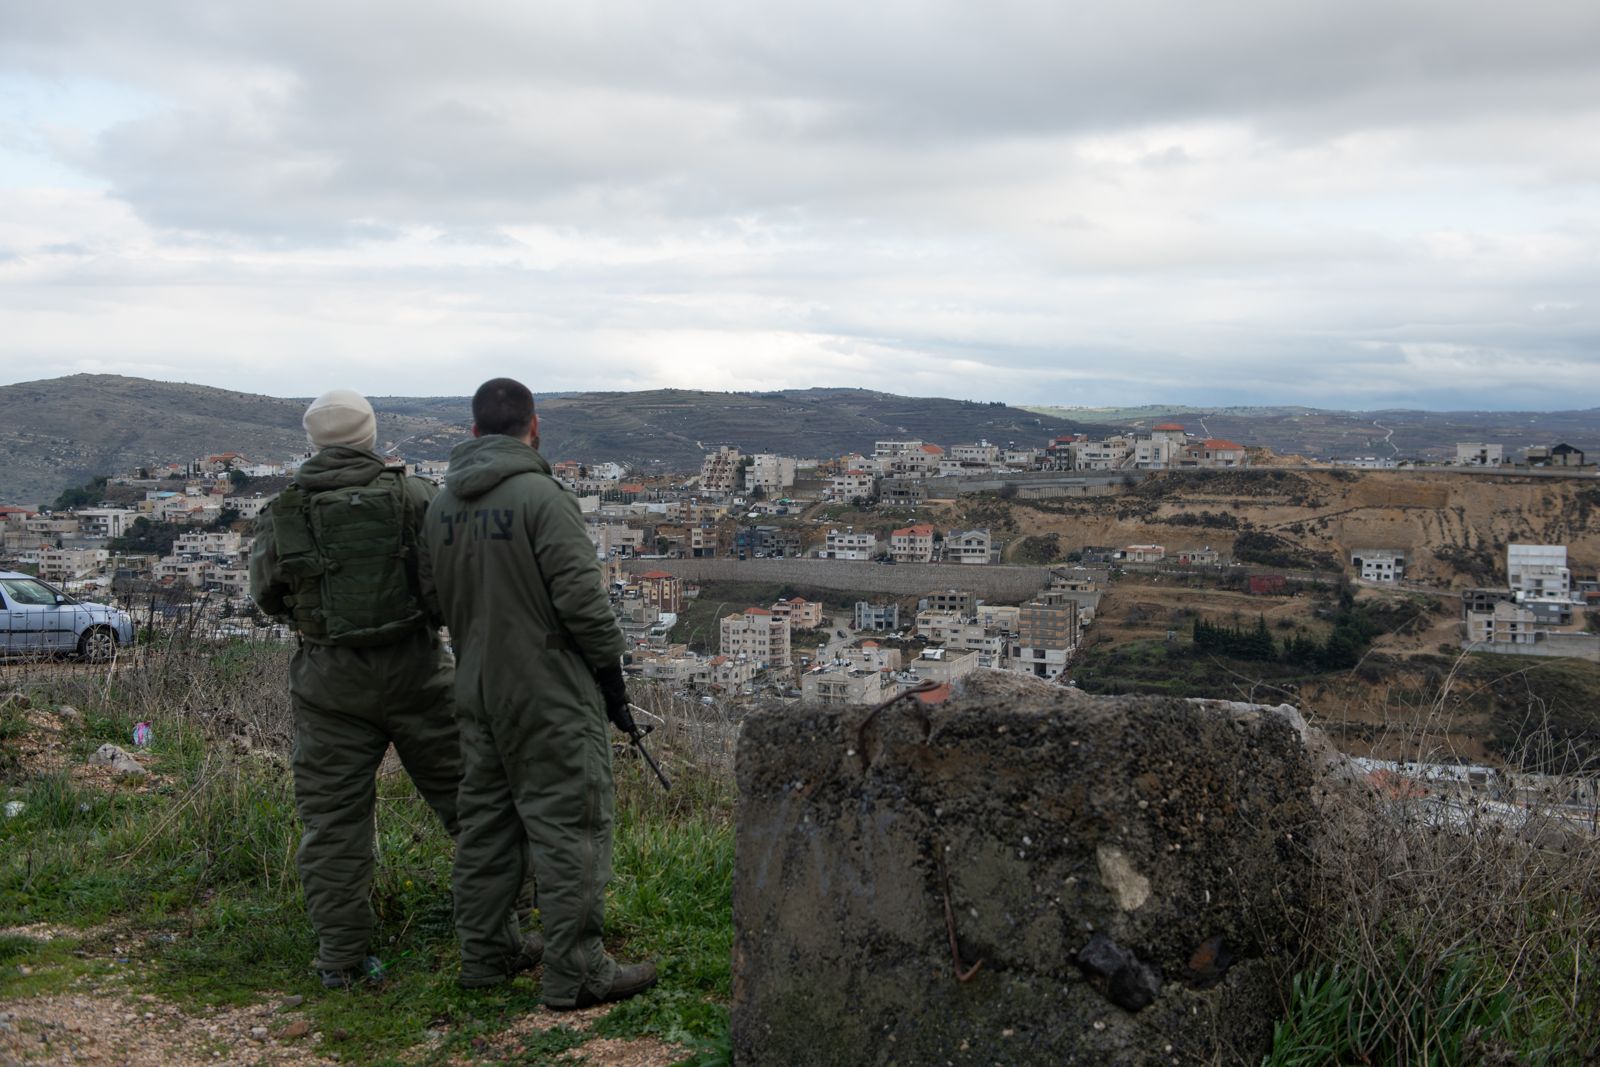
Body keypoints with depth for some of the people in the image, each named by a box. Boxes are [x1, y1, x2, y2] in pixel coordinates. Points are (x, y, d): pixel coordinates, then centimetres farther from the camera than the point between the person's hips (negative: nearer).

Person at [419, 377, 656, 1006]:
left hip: (477, 692, 8)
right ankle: (575, 973, 2)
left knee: (485, 821, 16)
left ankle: (482, 954, 26)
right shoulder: (541, 495, -16)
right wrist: (609, 666, -8)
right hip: (551, 694, -7)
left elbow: (434, 595, 15)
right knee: (569, 825, -2)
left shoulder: (441, 506, 7)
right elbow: (580, 594, -19)